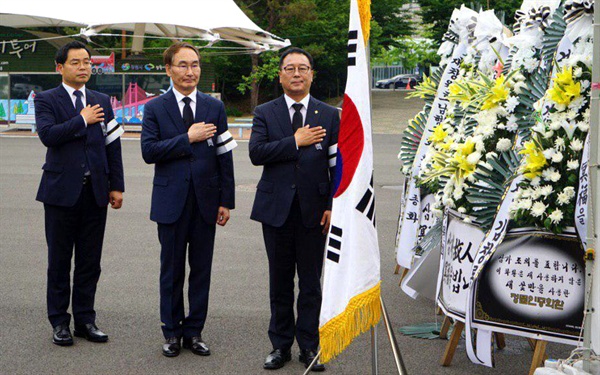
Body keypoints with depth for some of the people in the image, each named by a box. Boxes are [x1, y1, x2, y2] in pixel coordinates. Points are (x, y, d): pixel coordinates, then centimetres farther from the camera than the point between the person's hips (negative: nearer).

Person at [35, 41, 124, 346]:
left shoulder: (102, 101, 12)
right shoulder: (47, 100, 0)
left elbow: (113, 145, 11)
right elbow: (48, 135, -18)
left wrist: (117, 186, 5)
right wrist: (82, 120, -12)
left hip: (95, 192, 4)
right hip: (62, 191, -3)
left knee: (90, 261, 8)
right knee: (59, 260, 5)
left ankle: (85, 319, 17)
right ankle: (59, 321, 15)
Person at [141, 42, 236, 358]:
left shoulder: (214, 107, 6)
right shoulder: (155, 108, 1)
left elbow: (224, 157, 5)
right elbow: (148, 151, -10)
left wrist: (226, 201, 0)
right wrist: (188, 137, -17)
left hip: (206, 200, 2)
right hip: (172, 199, -2)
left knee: (201, 269, 6)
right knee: (172, 269, 7)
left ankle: (193, 331, 17)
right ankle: (172, 332, 19)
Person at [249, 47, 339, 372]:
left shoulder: (329, 115, 6)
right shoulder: (265, 113, 5)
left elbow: (337, 165, 4)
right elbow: (256, 153, -10)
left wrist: (332, 206, -4)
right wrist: (296, 141, -14)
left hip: (313, 209, 0)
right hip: (277, 208, 0)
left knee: (311, 282, 5)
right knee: (280, 281, 9)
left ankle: (309, 346, 16)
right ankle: (280, 345, 20)